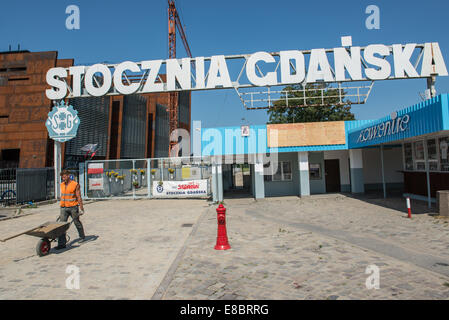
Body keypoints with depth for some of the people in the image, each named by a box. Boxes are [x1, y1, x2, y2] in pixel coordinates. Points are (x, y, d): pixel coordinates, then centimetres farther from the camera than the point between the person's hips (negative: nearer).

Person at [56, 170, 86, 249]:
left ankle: (82, 237, 33)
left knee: (77, 223, 11)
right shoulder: (62, 184, 9)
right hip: (64, 208, 4)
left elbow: (78, 197, -9)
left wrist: (82, 209, -10)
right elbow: (62, 196, 18)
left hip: (73, 207, -4)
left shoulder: (75, 185, -8)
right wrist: (61, 206, 20)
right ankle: (62, 243, -1)